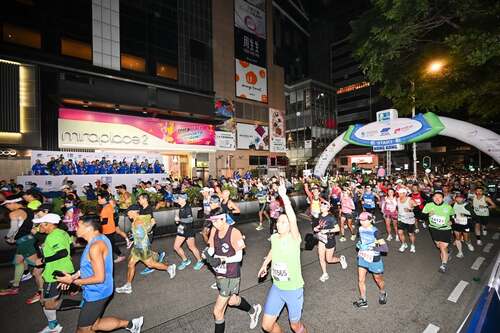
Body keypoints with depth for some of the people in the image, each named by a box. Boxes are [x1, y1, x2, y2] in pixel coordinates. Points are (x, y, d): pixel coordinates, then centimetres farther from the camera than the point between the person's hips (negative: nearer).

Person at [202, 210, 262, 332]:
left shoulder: (234, 233, -23)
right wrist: (207, 253, -21)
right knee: (232, 301, 28)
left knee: (218, 311, 1)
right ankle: (253, 310, 56)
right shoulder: (214, 230, -6)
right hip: (219, 274, 7)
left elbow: (239, 257, -19)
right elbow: (211, 248, 1)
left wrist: (223, 259, -33)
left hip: (231, 276, -7)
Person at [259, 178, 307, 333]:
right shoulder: (274, 237, -6)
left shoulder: (295, 239, -22)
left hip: (293, 289, -4)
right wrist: (264, 264, 25)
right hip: (276, 288, 5)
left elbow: (293, 220, -42)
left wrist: (284, 197, -48)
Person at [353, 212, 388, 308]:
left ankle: (382, 294, 50)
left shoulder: (374, 232, -24)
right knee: (361, 280, 7)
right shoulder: (360, 229, -4)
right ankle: (363, 301, 24)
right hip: (362, 258, 5)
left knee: (378, 279, 20)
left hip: (374, 259, -5)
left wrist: (371, 247, -30)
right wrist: (359, 244, -2)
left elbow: (385, 247, -24)